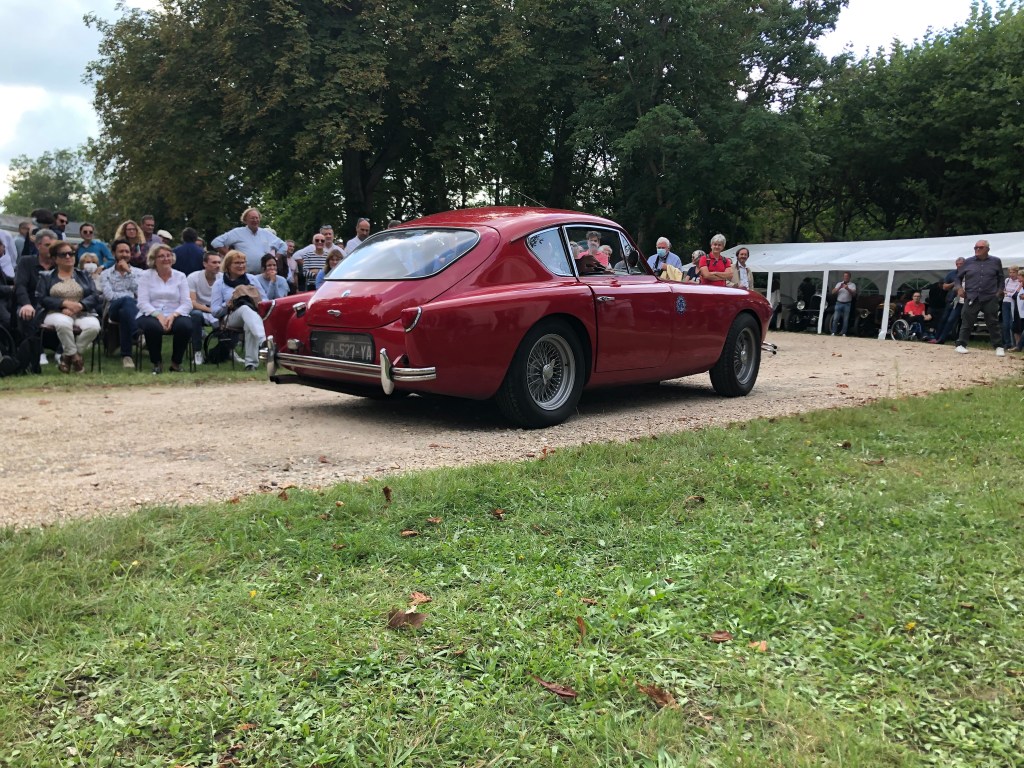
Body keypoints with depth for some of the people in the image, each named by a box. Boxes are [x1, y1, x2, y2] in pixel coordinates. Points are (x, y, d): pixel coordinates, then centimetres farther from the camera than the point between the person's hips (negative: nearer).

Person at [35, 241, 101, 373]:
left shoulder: (83, 276, 20)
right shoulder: (46, 277, 16)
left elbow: (95, 296, 4)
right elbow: (41, 298, 1)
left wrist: (79, 305, -15)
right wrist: (65, 303, -14)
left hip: (83, 314, 2)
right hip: (57, 313, -2)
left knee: (94, 326, -34)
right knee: (63, 323, -40)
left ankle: (67, 355, -13)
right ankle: (75, 356, -18)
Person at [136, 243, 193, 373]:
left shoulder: (180, 277, 11)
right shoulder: (146, 276, 8)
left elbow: (186, 304, 1)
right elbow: (143, 303, -3)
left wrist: (173, 315, -18)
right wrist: (158, 315, -20)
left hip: (175, 315, 1)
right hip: (152, 315, -1)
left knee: (185, 325, -33)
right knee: (152, 326, -37)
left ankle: (176, 362, -7)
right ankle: (157, 362, -8)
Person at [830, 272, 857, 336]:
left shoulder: (852, 285, 5)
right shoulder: (839, 284, 13)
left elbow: (854, 294, -9)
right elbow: (833, 292, 4)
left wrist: (848, 289, -25)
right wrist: (839, 288, -12)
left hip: (847, 304, -2)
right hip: (839, 303, 2)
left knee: (845, 320, -1)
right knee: (835, 319, -4)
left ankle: (843, 333, 5)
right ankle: (833, 332, -1)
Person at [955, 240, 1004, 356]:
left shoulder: (996, 262, 6)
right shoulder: (968, 262, 6)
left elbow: (1001, 278, 14)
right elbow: (958, 276, 16)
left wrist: (999, 290, 4)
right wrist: (960, 288, 3)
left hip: (990, 298, 0)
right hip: (971, 298, 0)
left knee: (993, 323, 4)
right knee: (967, 322, 2)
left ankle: (998, 347, 11)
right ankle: (961, 344, 11)